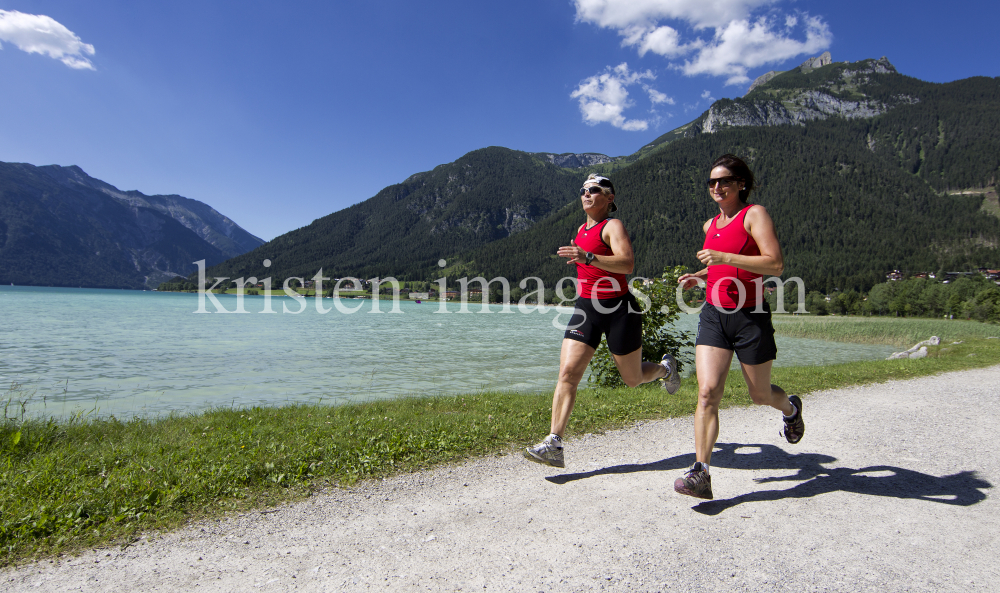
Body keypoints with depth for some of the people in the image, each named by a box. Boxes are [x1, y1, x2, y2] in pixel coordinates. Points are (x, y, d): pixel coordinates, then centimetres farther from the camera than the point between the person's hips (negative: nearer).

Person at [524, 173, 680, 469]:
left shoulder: (613, 226, -8)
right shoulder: (581, 229, 14)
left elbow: (627, 263, -27)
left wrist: (587, 257, -38)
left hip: (619, 308, -6)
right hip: (586, 309, 6)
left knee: (632, 378, 10)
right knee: (567, 372, -11)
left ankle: (665, 367, 45)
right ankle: (553, 445, -14)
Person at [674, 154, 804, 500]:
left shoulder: (754, 214, -6)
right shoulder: (711, 225, 13)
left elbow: (775, 264, -18)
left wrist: (723, 257, -25)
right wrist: (698, 276, 10)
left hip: (750, 316, -4)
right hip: (713, 315, 5)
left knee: (760, 395, 14)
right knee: (707, 392, -12)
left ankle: (791, 408, 50)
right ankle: (701, 473, -12)